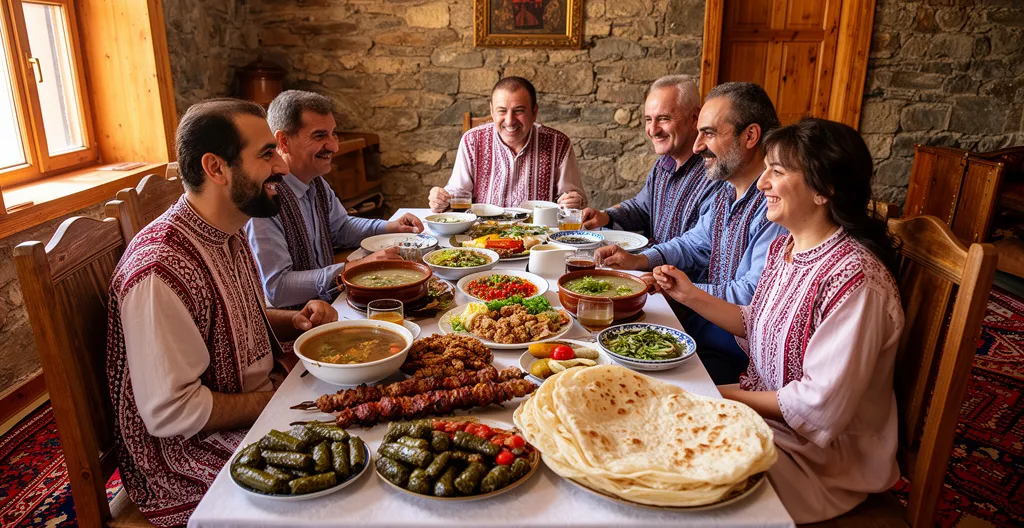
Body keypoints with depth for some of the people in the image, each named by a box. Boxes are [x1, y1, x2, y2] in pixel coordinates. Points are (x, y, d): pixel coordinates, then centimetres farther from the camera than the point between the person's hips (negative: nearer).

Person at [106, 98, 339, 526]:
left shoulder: (229, 235, 3)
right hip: (185, 452, -9)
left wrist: (293, 322, -2)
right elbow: (169, 412, -25)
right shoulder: (162, 269, -28)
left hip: (258, 409, 9)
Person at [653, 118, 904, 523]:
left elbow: (821, 406, -26)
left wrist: (729, 396, -15)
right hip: (762, 408, 8)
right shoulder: (784, 247, 0)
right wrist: (692, 296, 0)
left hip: (824, 456, -7)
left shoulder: (853, 279, -28)